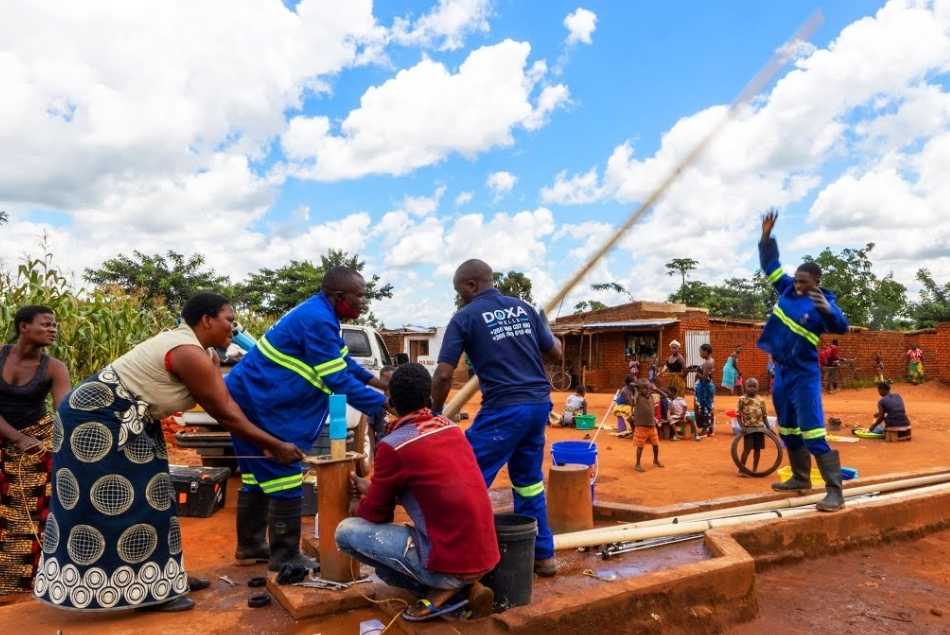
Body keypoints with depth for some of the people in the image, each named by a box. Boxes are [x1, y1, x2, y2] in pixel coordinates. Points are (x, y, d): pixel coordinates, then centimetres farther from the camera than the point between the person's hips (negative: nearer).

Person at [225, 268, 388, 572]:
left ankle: (250, 546, 30)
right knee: (284, 478, -4)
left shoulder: (317, 312, 9)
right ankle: (284, 556, 6)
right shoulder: (318, 321, -23)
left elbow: (343, 361, 17)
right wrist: (381, 404, -16)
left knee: (260, 474, 18)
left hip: (251, 398, 11)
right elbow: (337, 379, -23)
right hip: (260, 405, -11)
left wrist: (378, 382, 10)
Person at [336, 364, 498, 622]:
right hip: (485, 556, 8)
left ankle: (442, 590, 0)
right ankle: (466, 588, 10)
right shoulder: (450, 427, 6)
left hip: (450, 563, -8)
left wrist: (366, 497, 23)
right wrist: (373, 489, 28)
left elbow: (374, 514, -1)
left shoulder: (393, 445, -14)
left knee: (347, 531, -1)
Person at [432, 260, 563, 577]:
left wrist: (434, 413, 7)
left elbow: (444, 375, -8)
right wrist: (549, 335, 37)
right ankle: (542, 554, 27)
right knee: (529, 480, 20)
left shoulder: (464, 317, -3)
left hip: (504, 408, -7)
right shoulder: (524, 308, 12)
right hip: (539, 402, 7)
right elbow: (556, 355, 16)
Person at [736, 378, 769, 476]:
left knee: (758, 449, 8)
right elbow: (738, 414, -4)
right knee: (747, 449, -7)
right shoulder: (742, 399, -4)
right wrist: (742, 426, -15)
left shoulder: (761, 400, 5)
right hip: (748, 428, -4)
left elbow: (764, 416, 10)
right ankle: (741, 469, 5)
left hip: (760, 428, 4)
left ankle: (755, 469, 20)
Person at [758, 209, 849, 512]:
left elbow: (842, 327, -30)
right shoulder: (787, 288, 2)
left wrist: (828, 310, -49)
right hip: (781, 371, 7)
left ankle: (834, 491, -8)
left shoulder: (822, 302, -15)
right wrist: (767, 237, 1)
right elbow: (770, 266, 12)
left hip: (804, 375, -7)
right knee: (788, 430, 17)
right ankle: (800, 478, 31)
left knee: (813, 433, -12)